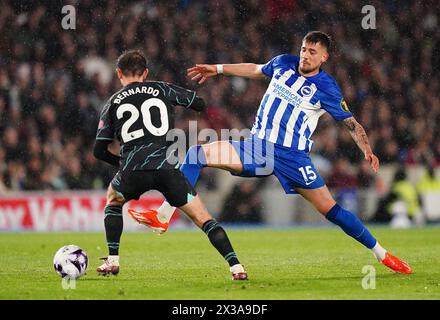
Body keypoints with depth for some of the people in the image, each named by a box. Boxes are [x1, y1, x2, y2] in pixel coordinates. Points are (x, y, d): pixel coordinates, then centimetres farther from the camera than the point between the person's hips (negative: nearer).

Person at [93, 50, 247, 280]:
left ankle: (112, 261, 24)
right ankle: (235, 266, -11)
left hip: (133, 170, 0)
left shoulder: (113, 103, 18)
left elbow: (99, 151, 15)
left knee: (113, 199, 32)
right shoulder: (163, 90, 17)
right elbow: (201, 105, 21)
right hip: (167, 166, 0)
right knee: (202, 217, 4)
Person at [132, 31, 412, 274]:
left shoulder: (327, 89, -6)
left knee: (330, 209, -12)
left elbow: (352, 123, 0)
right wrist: (218, 69, 30)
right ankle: (162, 217, -10)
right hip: (258, 146, 5)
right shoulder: (283, 63, 6)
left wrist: (367, 149, -18)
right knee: (197, 154, -10)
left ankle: (381, 254, 3)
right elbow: (256, 70, 27)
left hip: (293, 157, -5)